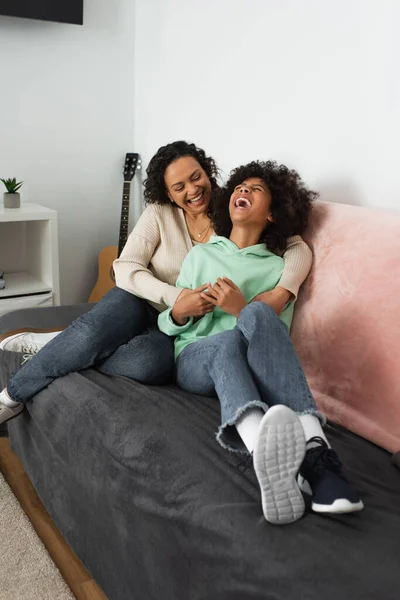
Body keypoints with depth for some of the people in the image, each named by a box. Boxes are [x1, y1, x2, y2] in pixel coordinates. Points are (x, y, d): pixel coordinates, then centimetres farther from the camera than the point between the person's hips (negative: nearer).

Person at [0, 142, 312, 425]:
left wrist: (281, 292, -32)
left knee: (150, 363, -35)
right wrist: (174, 297, -30)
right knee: (92, 334, -34)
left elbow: (299, 248, -11)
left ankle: (62, 348, -13)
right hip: (141, 302, 0)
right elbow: (126, 269, -14)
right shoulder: (159, 214, -6)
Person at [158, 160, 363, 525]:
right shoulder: (201, 255, 22)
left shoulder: (278, 268, 17)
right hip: (195, 359, 1)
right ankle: (264, 450, -69)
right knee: (229, 340, -37)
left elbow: (279, 337, 6)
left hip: (250, 366, 0)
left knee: (258, 314, -36)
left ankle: (311, 446, -54)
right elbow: (169, 325, 17)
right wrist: (179, 313, -8)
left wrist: (242, 310, -13)